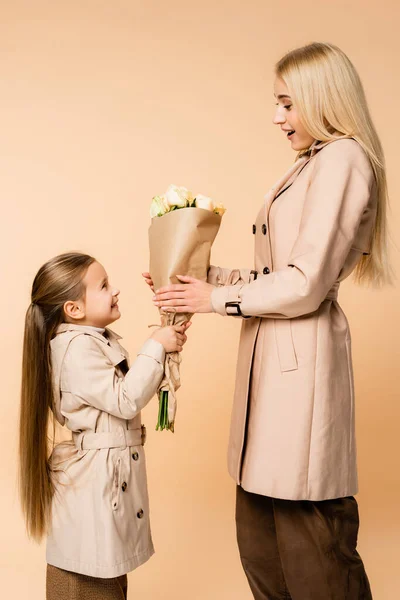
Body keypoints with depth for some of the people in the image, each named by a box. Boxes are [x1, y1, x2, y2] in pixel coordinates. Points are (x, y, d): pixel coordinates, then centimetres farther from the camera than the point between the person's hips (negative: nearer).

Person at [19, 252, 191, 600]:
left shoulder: (99, 339, 10)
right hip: (94, 479, -10)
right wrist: (155, 348, -18)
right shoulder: (77, 348, -21)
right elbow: (125, 400, -23)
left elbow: (130, 388, 15)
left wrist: (166, 349, 5)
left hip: (114, 472, 10)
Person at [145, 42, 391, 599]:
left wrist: (216, 298, -8)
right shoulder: (311, 165, 19)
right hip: (274, 357, 10)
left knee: (310, 547, 3)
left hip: (302, 362, -10)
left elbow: (304, 285, -17)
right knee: (261, 547, 16)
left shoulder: (342, 160, -10)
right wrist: (199, 275, 11)